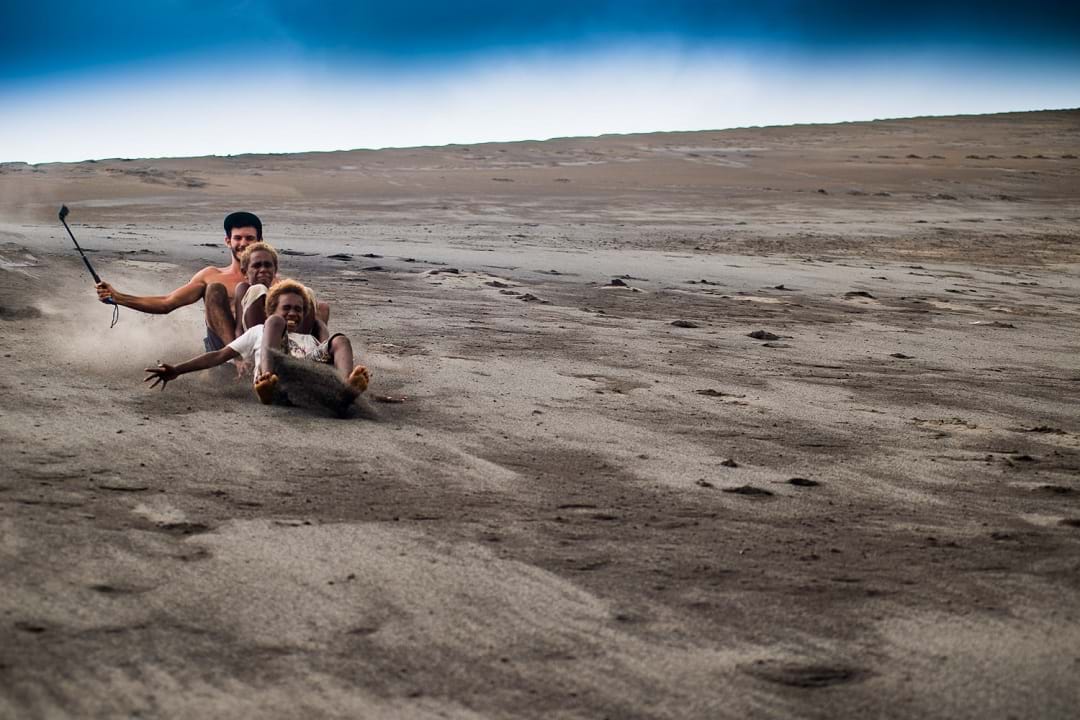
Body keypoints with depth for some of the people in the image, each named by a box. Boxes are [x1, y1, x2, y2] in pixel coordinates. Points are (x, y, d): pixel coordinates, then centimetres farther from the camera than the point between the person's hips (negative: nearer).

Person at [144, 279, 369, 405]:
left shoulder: (310, 339, 44)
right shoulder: (260, 331, 38)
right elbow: (220, 355, 27)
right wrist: (177, 370, 18)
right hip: (274, 373, -2)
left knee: (340, 340, -17)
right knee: (275, 323, -21)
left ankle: (349, 384, -53)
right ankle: (267, 379, -52)